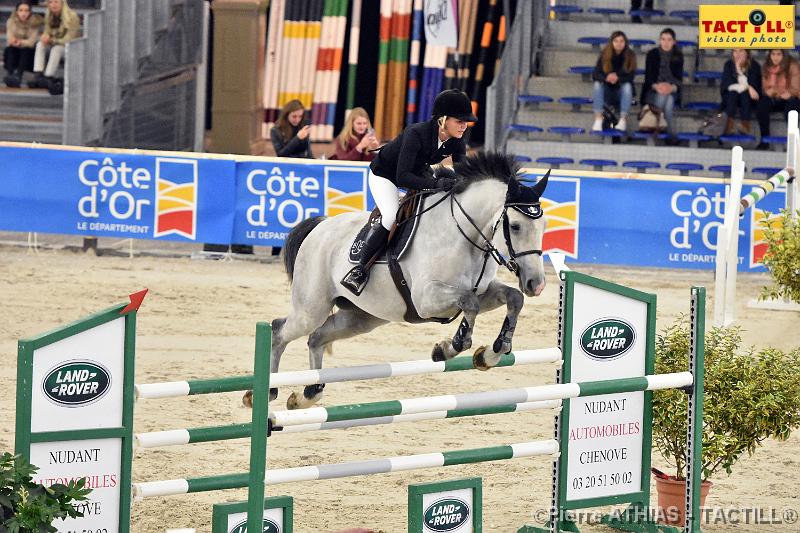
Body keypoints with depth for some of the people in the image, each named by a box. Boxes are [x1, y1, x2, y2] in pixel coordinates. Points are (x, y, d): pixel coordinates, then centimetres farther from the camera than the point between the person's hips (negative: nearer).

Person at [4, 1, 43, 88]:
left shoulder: (35, 22, -13)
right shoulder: (11, 21, -7)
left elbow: (31, 42, -20)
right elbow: (9, 41, -12)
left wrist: (21, 42, -39)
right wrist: (14, 42, -36)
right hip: (15, 54, 2)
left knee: (26, 50, -32)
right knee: (9, 50, -27)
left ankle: (18, 76, -52)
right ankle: (11, 74, -46)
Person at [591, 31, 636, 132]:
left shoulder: (630, 56, -8)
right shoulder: (604, 55, -7)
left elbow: (630, 76, -17)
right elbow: (595, 75, -14)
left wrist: (618, 78, -38)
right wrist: (606, 78, -37)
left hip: (622, 92, -1)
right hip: (607, 92, 1)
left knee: (627, 85, -31)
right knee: (597, 84, -27)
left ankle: (623, 119, -29)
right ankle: (598, 119, -32)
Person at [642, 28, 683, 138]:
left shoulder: (678, 56, 2)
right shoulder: (652, 54, -1)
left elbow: (679, 78, -3)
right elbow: (648, 76, -4)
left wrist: (672, 87, -26)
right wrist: (656, 86, -26)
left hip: (671, 91, 1)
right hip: (653, 90, -1)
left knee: (669, 99, -33)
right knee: (662, 97, -35)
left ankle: (668, 132, -31)